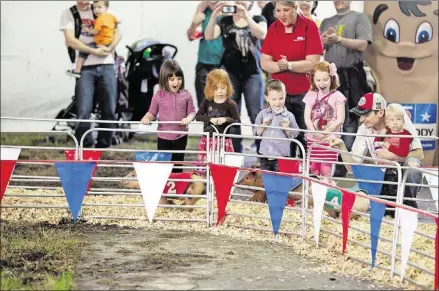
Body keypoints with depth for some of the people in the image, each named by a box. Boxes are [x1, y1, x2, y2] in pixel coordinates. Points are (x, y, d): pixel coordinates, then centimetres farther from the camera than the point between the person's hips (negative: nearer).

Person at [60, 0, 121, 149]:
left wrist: (109, 48, -12)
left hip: (106, 65, 3)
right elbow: (71, 40, -6)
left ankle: (104, 146, 15)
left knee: (109, 110, 3)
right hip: (85, 68, -3)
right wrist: (94, 51, -13)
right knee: (83, 111, -9)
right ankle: (85, 147, 4)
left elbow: (117, 33, 7)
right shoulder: (69, 14, 5)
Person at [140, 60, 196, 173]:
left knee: (177, 165, 12)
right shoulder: (158, 96, -7)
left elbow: (192, 112, -1)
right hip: (163, 137, -1)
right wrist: (146, 118, -21)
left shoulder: (186, 95, -5)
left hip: (180, 137, 1)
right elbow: (152, 112, 0)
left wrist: (188, 118, -23)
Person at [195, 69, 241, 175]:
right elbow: (198, 116, 1)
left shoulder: (230, 104, -5)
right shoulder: (207, 102, 5)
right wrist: (210, 119, -15)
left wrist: (226, 119, -22)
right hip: (207, 140, 4)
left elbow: (238, 122, -5)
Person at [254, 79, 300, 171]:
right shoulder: (262, 114, 4)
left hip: (281, 157, -2)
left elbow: (293, 135, 1)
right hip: (265, 156, 3)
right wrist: (264, 125, -10)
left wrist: (287, 128, -17)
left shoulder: (289, 116, -2)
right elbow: (256, 133, 7)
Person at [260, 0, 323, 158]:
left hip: (304, 93, -4)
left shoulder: (309, 26, -7)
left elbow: (312, 63, -12)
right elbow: (265, 62, 3)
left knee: (305, 137, 0)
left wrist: (288, 65, -17)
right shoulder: (273, 28, 6)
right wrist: (280, 66, -15)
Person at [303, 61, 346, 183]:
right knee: (313, 168, 7)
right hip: (313, 138, 3)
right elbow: (307, 118, 2)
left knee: (326, 170, -4)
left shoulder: (337, 96, -3)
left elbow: (340, 119, -7)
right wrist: (315, 132, -13)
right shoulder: (310, 95, 6)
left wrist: (325, 132, -14)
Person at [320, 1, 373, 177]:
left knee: (349, 120, -5)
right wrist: (324, 40, -6)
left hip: (351, 75, -5)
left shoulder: (359, 18, 3)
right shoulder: (326, 22, 18)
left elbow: (362, 44, -9)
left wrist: (338, 39, -15)